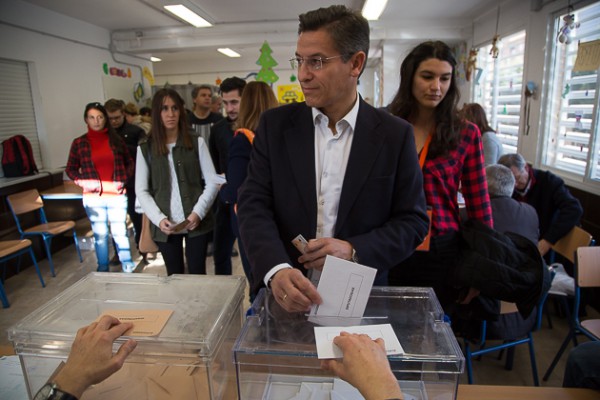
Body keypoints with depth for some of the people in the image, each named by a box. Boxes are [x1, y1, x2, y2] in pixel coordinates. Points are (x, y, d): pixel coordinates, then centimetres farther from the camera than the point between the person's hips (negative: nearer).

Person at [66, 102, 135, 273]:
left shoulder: (116, 139, 5)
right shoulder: (79, 143, 4)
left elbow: (129, 163, 11)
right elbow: (70, 169, 10)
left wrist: (124, 180, -4)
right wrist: (82, 181, -7)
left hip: (117, 195, 0)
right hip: (93, 197, 0)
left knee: (120, 232, 4)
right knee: (100, 235, 9)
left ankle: (128, 269, 15)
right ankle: (103, 270, 21)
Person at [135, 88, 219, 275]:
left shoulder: (197, 143, 2)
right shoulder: (145, 149, 4)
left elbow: (212, 182, 0)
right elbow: (141, 191, 3)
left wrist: (198, 213, -14)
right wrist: (159, 219, -12)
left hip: (196, 222, -1)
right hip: (165, 226, 1)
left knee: (197, 273, 6)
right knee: (174, 275, 13)